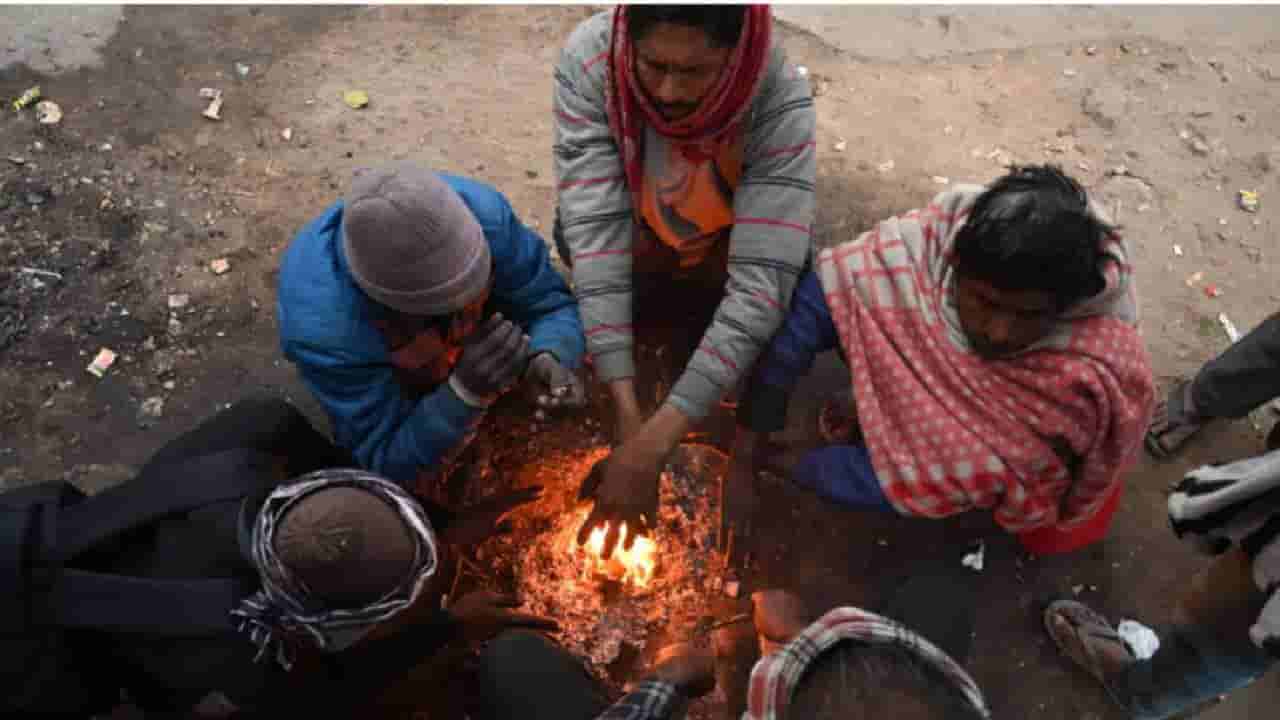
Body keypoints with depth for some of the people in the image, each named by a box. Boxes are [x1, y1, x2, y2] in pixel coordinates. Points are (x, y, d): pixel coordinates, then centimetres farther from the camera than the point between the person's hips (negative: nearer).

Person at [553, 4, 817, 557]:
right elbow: (594, 227, -34)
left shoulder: (782, 100, -34)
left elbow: (762, 279, -40)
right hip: (633, 249, 2)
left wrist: (653, 442, -46)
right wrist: (626, 409, -41)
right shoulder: (587, 61, -31)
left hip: (725, 257, -1)